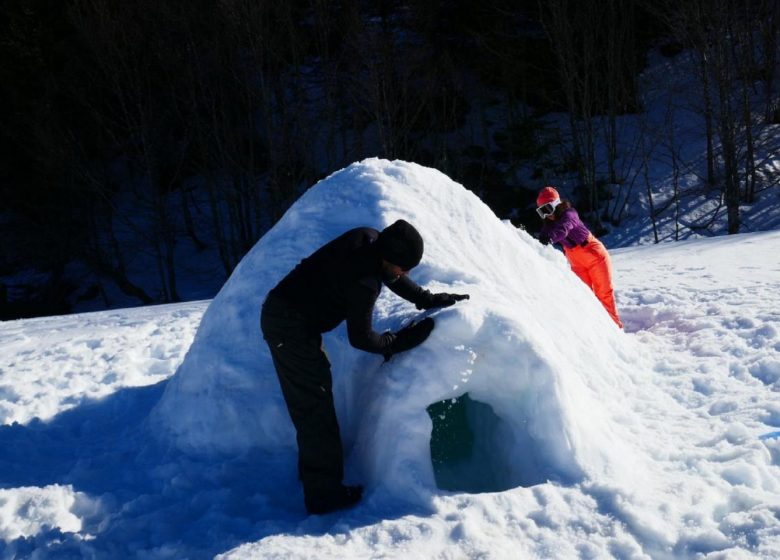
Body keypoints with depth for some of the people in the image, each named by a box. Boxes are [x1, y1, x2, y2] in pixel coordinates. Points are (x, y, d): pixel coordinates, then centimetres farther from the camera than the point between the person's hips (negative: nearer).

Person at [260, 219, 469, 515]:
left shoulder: (372, 241, -3)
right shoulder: (364, 281, -28)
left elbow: (392, 277, 18)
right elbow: (360, 338, -17)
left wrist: (431, 299, 18)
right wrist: (396, 343, -4)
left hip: (280, 315, 10)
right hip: (291, 327, -10)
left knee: (309, 403, 20)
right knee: (315, 408, -5)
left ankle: (312, 471, 35)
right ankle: (324, 493, 2)